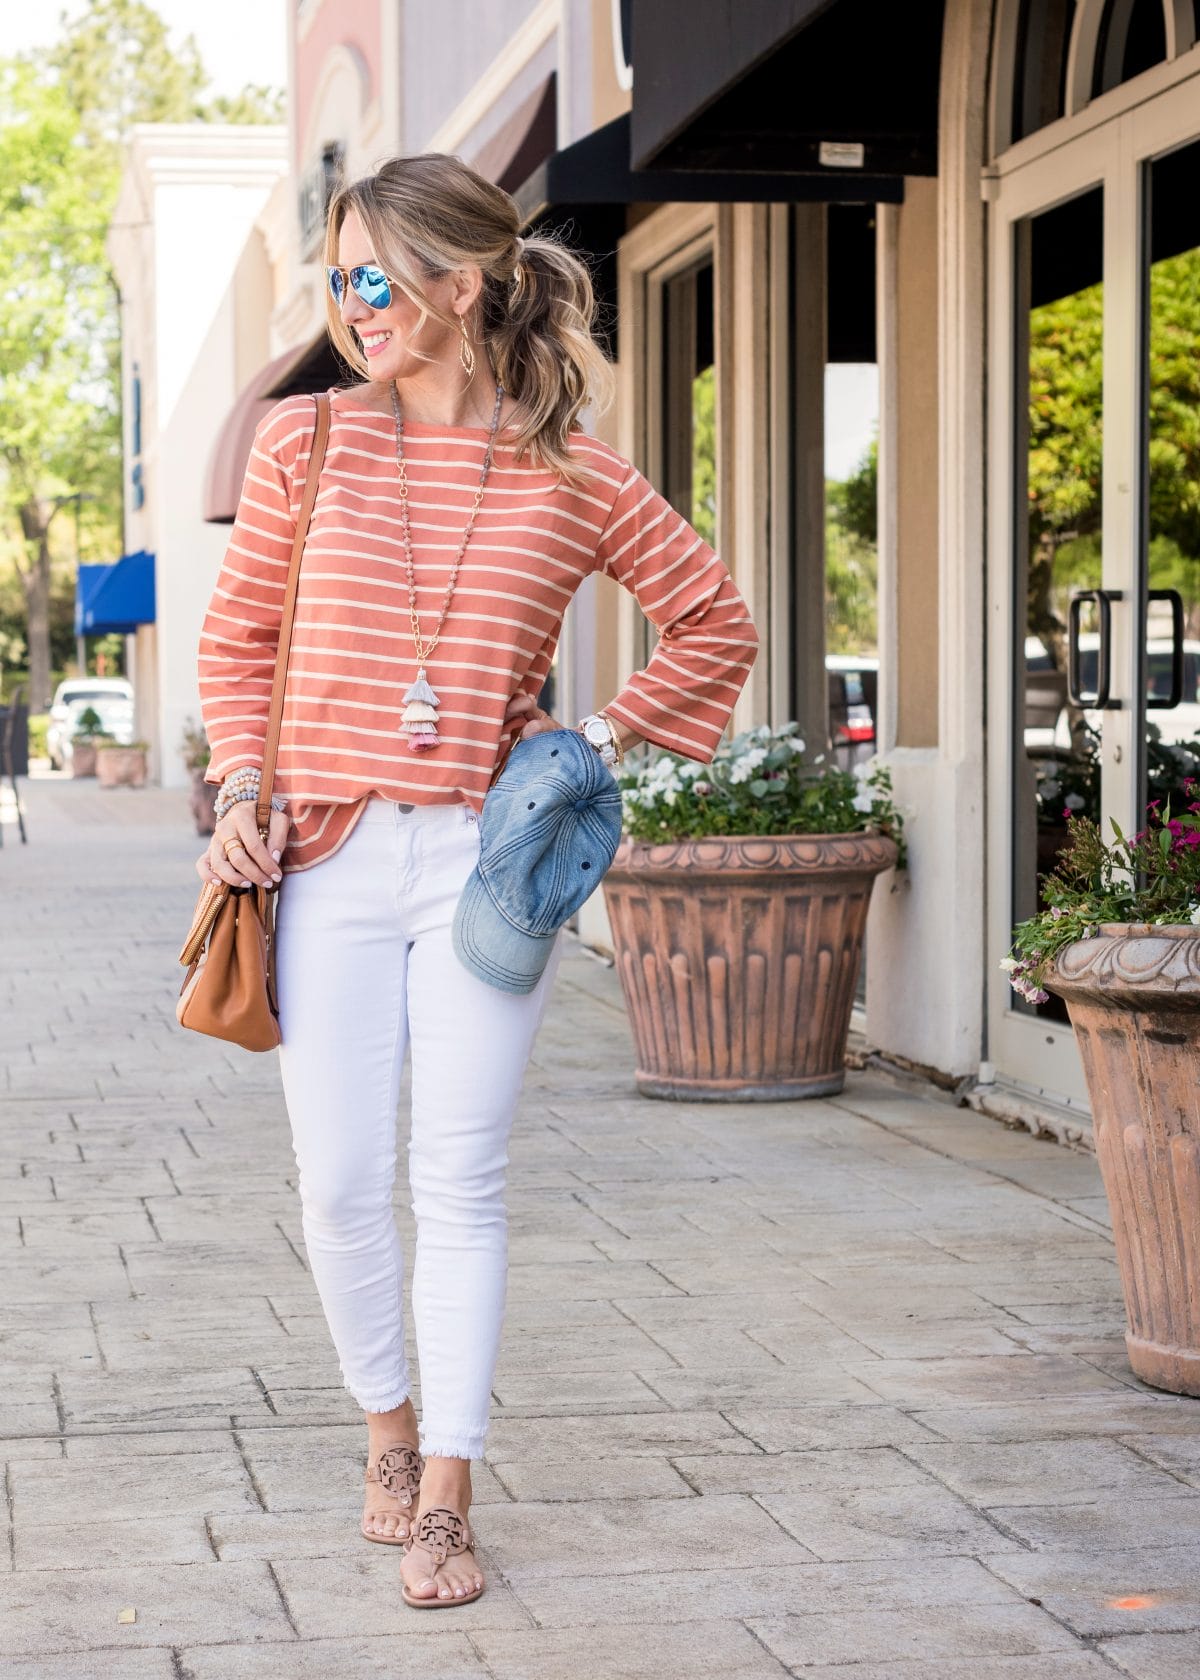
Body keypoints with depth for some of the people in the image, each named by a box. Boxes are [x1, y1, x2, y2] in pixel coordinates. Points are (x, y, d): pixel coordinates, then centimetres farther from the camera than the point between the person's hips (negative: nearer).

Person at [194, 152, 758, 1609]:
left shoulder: (574, 478, 0)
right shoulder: (307, 442, 4)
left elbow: (716, 625, 12)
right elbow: (236, 640, 13)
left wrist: (604, 737, 3)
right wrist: (243, 791, 0)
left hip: (486, 859, -1)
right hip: (328, 858, 2)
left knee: (460, 1183, 1)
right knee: (341, 1185, 3)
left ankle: (443, 1501, 10)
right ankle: (390, 1427, 29)